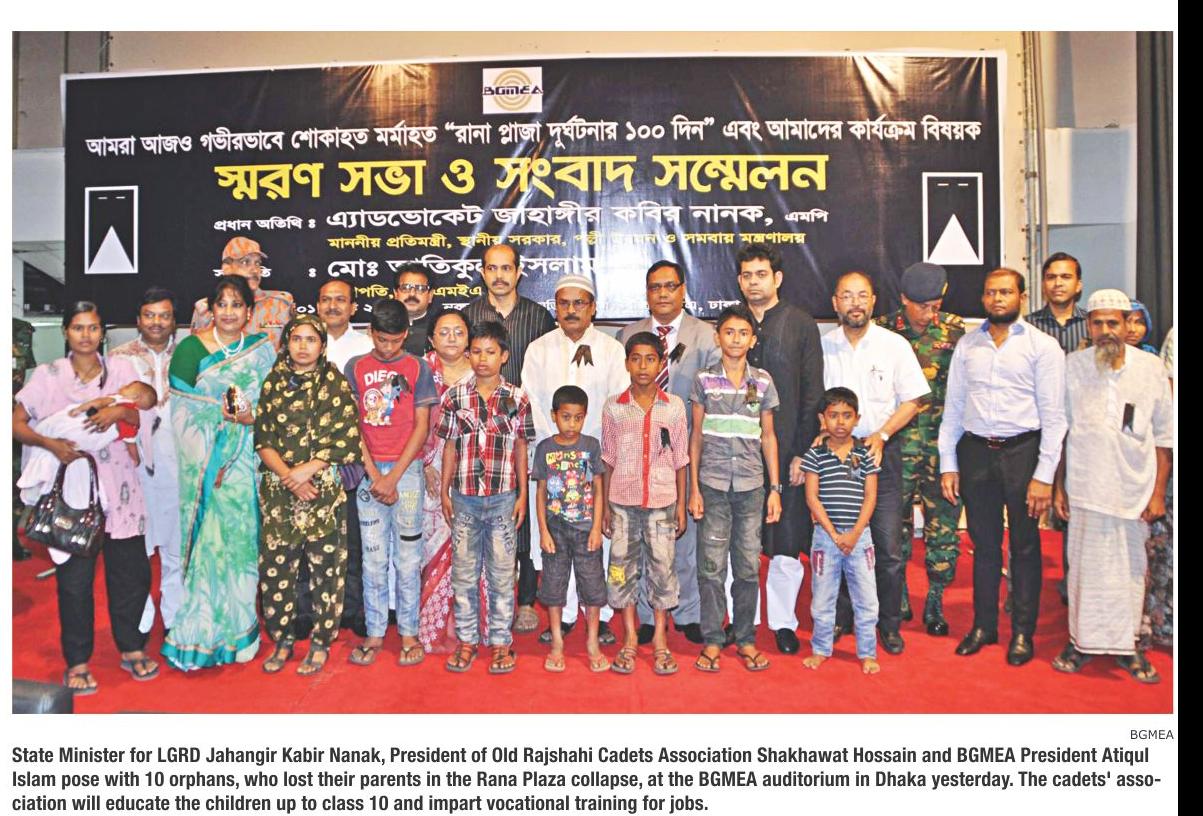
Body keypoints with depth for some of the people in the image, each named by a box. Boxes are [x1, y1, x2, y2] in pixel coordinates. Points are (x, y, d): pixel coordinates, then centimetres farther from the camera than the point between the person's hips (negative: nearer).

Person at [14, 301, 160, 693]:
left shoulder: (120, 369, 7)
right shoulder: (47, 375, 3)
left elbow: (140, 421, 0)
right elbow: (16, 423, -1)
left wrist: (119, 411, -22)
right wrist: (49, 442, -20)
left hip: (118, 487, 2)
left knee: (132, 572, 6)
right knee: (74, 579, 2)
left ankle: (132, 649, 23)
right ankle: (77, 662, 16)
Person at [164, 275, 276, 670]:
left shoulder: (263, 349, 7)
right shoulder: (191, 348, 0)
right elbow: (182, 410, -3)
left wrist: (251, 418, -12)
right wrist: (224, 412, -15)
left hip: (245, 465, 2)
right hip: (204, 465, -1)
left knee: (242, 539, 3)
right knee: (207, 540, -1)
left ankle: (239, 628, 17)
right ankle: (201, 632, 12)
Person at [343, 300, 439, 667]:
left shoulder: (418, 369, 2)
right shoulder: (355, 367, 6)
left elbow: (422, 427, -2)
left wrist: (394, 476, -8)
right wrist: (374, 475, -6)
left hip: (407, 469, -1)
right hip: (368, 471, 1)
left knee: (408, 557, 3)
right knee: (373, 556, 7)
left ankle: (409, 633, 13)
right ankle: (374, 633, 16)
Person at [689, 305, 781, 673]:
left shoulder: (763, 381, 6)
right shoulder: (704, 379, 3)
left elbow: (768, 436, 10)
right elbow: (696, 436, 5)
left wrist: (775, 487, 5)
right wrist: (694, 488, 1)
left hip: (751, 484, 1)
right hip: (713, 483, -1)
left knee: (749, 565, 6)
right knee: (712, 565, 1)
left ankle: (746, 638, 20)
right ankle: (712, 640, 13)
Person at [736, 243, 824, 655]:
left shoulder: (801, 324, 3)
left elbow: (812, 394, -1)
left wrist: (802, 451, -7)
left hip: (785, 449, -2)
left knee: (786, 544, 2)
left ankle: (783, 622, 19)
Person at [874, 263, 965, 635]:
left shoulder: (954, 328, 3)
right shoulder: (885, 329, 1)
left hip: (943, 438, 1)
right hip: (897, 439, 0)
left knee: (944, 517, 1)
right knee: (896, 516, 6)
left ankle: (935, 601, 14)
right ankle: (898, 594, 23)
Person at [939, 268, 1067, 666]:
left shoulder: (1043, 346, -1)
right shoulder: (967, 345, 8)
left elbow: (1053, 416, -5)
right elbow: (953, 407, 10)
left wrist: (1043, 475, -10)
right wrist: (947, 464, 5)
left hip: (1022, 451, -2)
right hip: (975, 452, 3)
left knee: (1024, 546, 7)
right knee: (984, 543, 12)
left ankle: (1023, 632, 21)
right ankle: (983, 626, 24)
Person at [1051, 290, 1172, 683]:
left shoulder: (1150, 367, 0)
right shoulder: (1072, 367, -1)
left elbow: (1164, 436, 5)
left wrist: (1158, 492, 2)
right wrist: (1057, 485, 3)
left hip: (1135, 488, 1)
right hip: (1086, 486, -1)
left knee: (1131, 568, 7)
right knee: (1086, 565, 5)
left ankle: (1127, 644, 21)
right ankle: (1082, 639, 18)